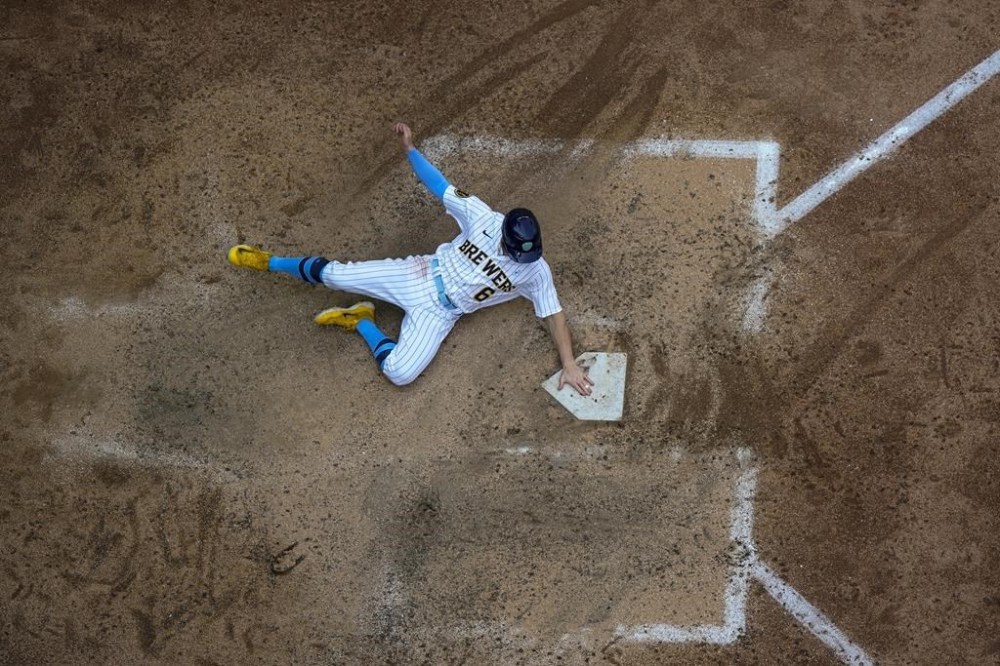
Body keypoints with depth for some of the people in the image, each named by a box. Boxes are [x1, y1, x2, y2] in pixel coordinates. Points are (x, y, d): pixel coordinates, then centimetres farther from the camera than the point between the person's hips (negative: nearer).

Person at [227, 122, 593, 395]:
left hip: (439, 312, -1)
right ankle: (270, 262, 27)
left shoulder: (535, 270, -15)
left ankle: (361, 322, 4)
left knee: (399, 373, -24)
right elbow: (440, 187, -7)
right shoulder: (484, 218, -13)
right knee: (333, 273, -3)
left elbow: (553, 314, -10)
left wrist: (569, 363, -19)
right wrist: (410, 148, -15)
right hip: (420, 276, 1)